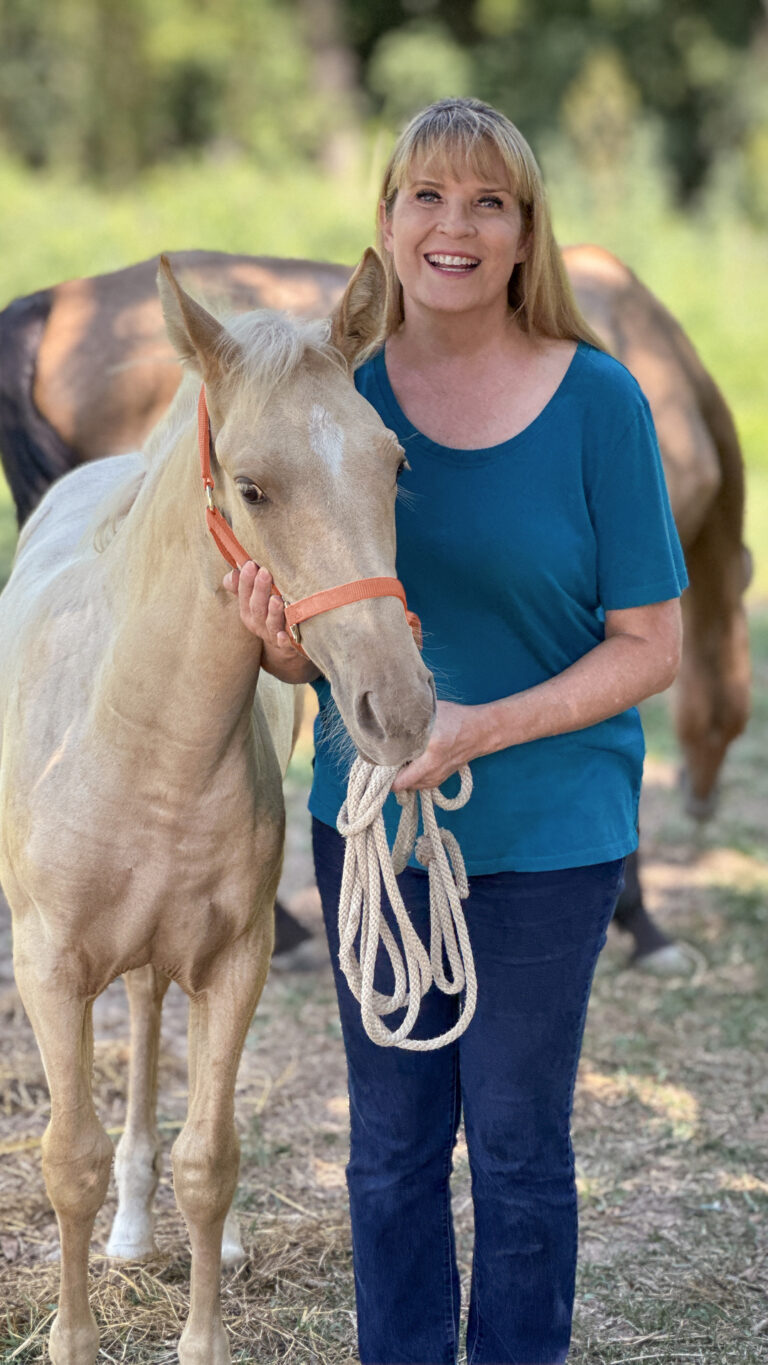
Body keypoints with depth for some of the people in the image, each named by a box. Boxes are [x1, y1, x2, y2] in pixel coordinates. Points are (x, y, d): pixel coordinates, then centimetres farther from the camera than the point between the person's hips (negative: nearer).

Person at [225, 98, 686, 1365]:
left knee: (517, 1146, 11)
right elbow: (310, 652, 5)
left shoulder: (597, 401, -11)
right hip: (368, 819, 3)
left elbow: (651, 646, -10)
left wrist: (484, 727, -22)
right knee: (391, 1143, 16)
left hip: (545, 832, -3)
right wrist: (280, 636, -19)